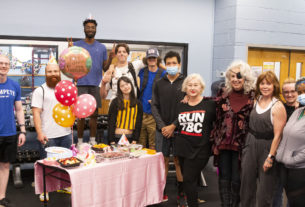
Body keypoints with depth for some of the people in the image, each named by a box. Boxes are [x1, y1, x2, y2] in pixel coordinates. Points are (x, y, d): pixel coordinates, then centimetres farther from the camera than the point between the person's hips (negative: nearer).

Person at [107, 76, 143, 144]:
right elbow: (111, 122, -3)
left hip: (130, 138, 2)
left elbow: (138, 124, 5)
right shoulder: (115, 102, -2)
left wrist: (135, 140, -4)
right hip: (117, 137, -2)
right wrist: (111, 141, -9)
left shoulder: (137, 104, 5)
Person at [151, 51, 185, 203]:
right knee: (163, 159, 6)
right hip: (162, 129, 2)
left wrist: (173, 126, -11)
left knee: (179, 160, 4)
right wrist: (162, 126, -6)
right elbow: (154, 106, 5)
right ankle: (162, 192, 16)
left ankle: (181, 192, 16)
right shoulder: (159, 84, 9)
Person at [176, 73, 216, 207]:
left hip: (199, 149, -5)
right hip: (183, 147, 5)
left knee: (189, 180, -8)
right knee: (187, 179, 13)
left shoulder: (209, 104, -4)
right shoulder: (181, 105, 10)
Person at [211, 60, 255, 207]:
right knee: (224, 177, 9)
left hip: (241, 144, -2)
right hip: (223, 143, 3)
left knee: (236, 179, 6)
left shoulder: (253, 96, -3)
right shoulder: (223, 93, 6)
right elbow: (216, 118, 13)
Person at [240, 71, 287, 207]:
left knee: (265, 190, 6)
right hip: (250, 146, 5)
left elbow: (277, 135, -16)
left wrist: (270, 157, -16)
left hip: (267, 147, -5)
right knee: (247, 184, 13)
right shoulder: (256, 100, 5)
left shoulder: (278, 106, -14)